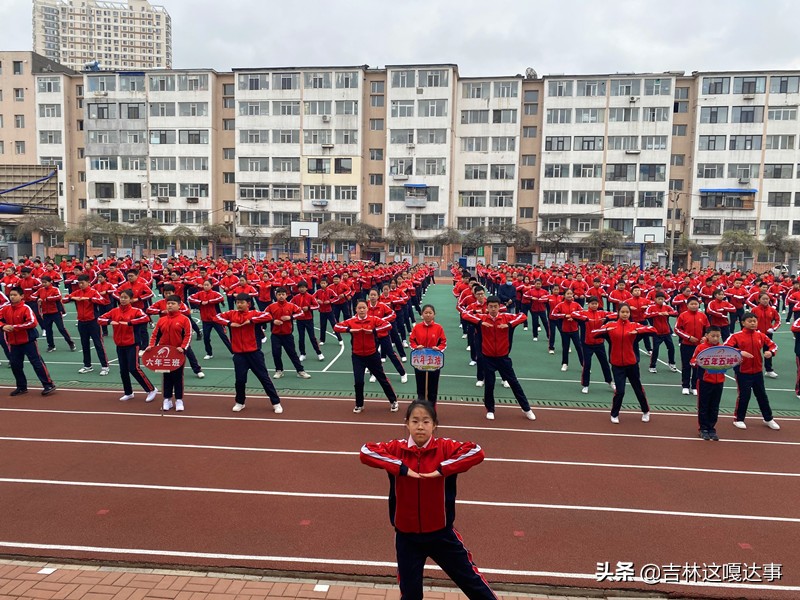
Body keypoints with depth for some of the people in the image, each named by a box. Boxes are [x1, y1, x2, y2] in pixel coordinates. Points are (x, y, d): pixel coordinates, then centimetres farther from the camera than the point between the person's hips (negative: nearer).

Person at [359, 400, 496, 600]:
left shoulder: (445, 447, -11)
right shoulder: (396, 448, -9)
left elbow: (476, 451, -23)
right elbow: (365, 451, -21)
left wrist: (442, 469, -28)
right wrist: (401, 468, -27)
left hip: (441, 532, 0)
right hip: (406, 534, 1)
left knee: (469, 578, 16)